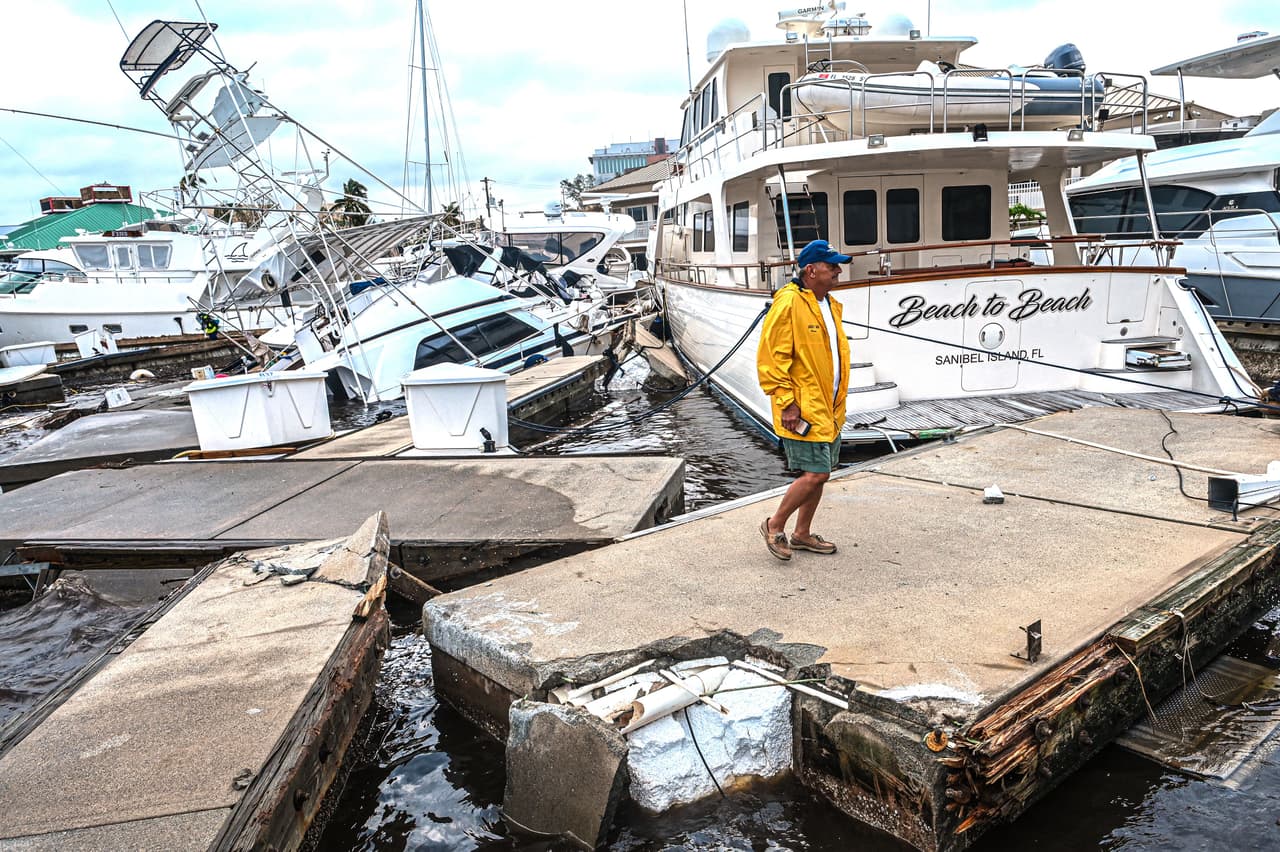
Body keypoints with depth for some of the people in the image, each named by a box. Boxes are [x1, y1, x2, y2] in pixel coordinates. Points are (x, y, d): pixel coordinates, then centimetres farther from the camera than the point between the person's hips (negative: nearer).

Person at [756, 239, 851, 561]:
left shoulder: (830, 305, 13)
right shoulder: (789, 303, -15)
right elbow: (770, 357, -18)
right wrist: (787, 402, -19)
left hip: (829, 410, 9)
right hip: (802, 410, -9)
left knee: (818, 475, 14)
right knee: (815, 474, -10)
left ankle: (802, 534, 29)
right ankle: (774, 525, 11)